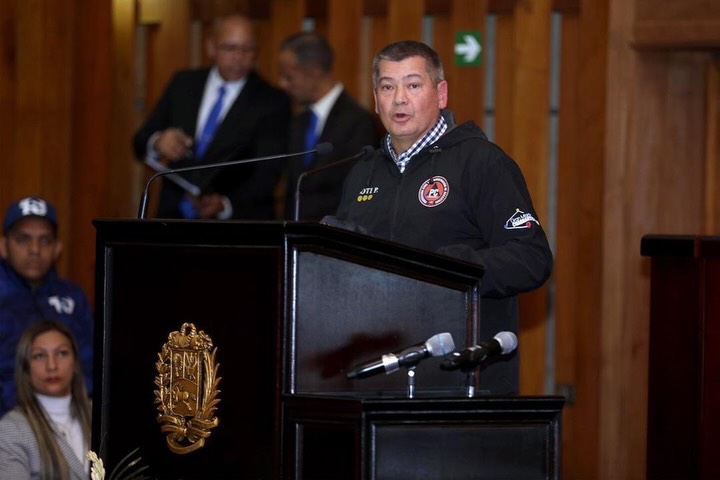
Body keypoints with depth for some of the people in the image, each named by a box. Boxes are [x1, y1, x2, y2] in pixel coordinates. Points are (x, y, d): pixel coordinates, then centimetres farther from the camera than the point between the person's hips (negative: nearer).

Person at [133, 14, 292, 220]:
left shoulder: (272, 103, -2)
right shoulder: (183, 84, 10)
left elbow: (266, 174, -11)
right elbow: (140, 143, 10)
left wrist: (226, 205, -29)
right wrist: (158, 144, -14)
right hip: (175, 217, 3)